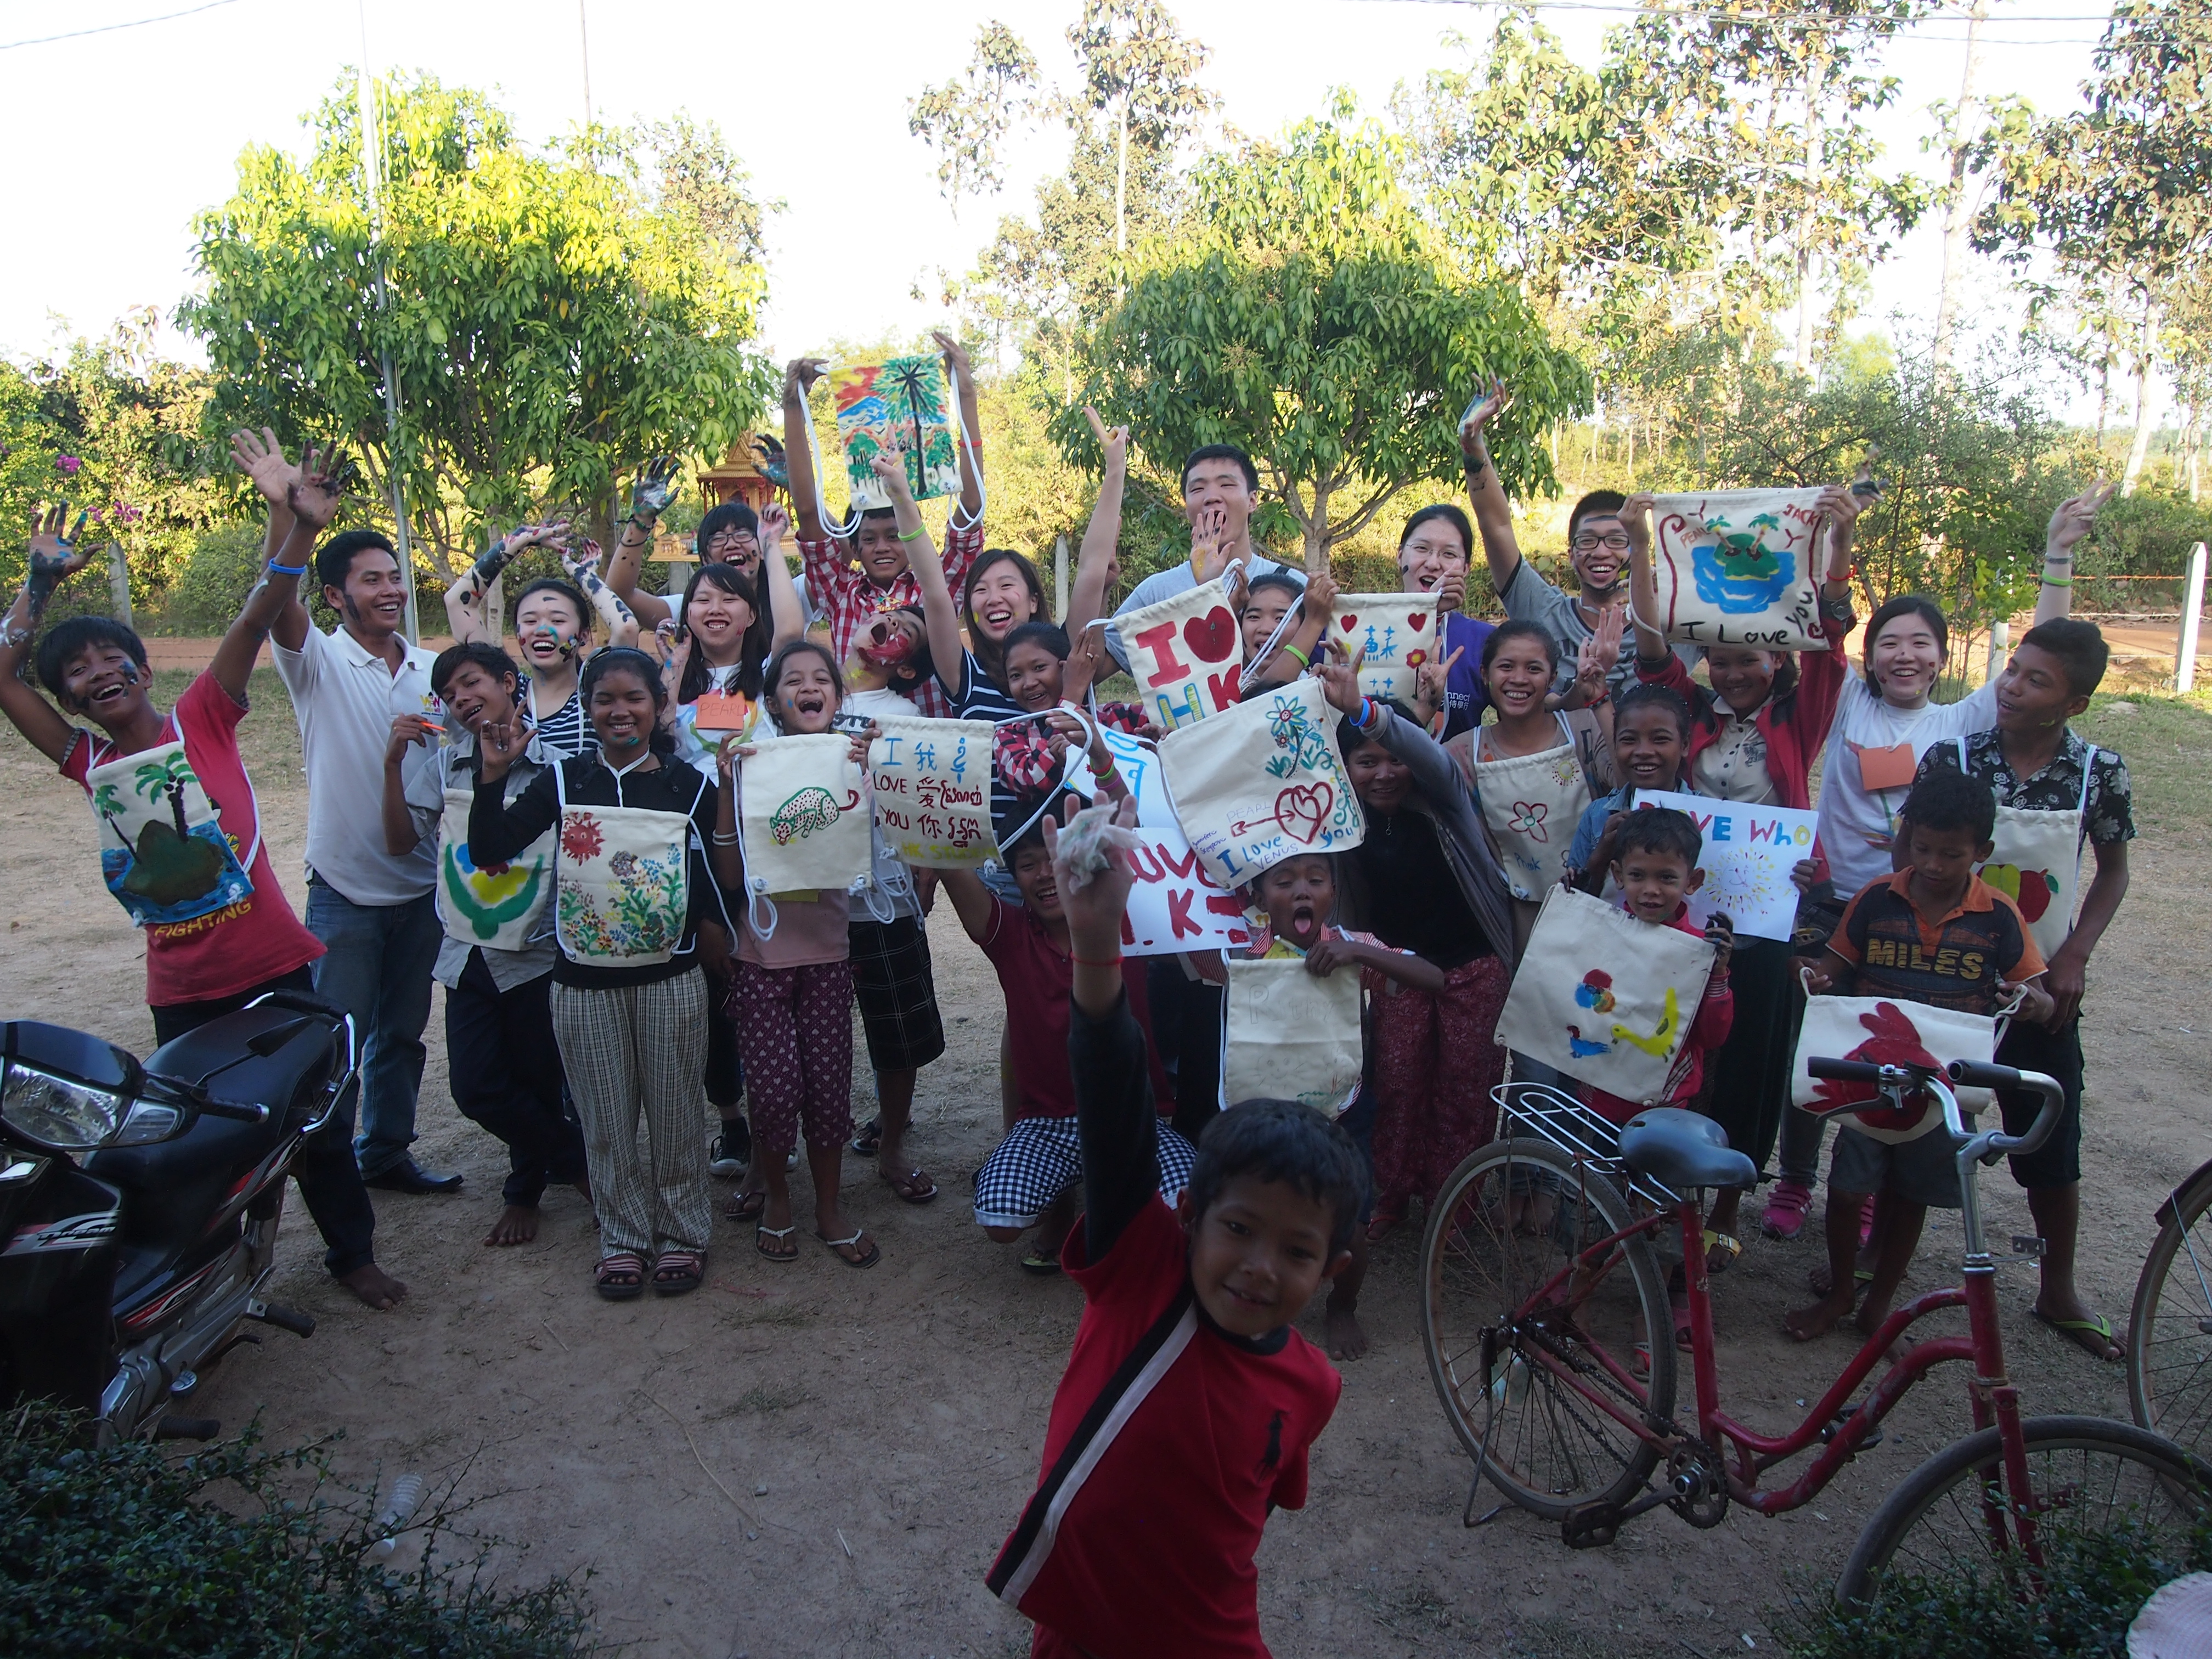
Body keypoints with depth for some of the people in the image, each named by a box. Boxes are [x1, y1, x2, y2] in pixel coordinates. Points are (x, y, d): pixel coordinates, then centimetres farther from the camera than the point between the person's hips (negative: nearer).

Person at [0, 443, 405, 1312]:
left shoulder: (202, 719, -2)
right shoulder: (87, 761, 7)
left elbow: (253, 622, -13)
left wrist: (295, 523, -23)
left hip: (277, 968, -3)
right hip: (181, 991, 3)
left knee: (319, 1116, 8)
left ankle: (352, 1249, 27)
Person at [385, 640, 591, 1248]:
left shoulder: (555, 767, -10)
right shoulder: (446, 764, 4)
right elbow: (401, 841, 0)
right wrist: (394, 764, -8)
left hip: (535, 956, -4)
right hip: (467, 955, 4)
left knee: (537, 1086, 8)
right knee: (475, 1089, 4)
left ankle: (525, 1189, 36)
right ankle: (578, 1159, 27)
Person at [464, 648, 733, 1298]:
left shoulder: (690, 787, 0)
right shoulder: (563, 781, 2)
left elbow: (729, 879, -4)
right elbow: (487, 851, -5)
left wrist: (729, 797, -13)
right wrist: (493, 775, -14)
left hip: (671, 981, -1)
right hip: (584, 984, 1)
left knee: (674, 1115, 9)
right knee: (606, 1121, 10)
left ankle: (682, 1232, 26)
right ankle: (623, 1237, 27)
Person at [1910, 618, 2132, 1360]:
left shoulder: (2100, 771, -6)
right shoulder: (1951, 759, -9)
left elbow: (2114, 872, 7)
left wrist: (2074, 955, -5)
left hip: (2040, 986, 1)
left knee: (2053, 1146, 8)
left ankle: (2059, 1290, 28)